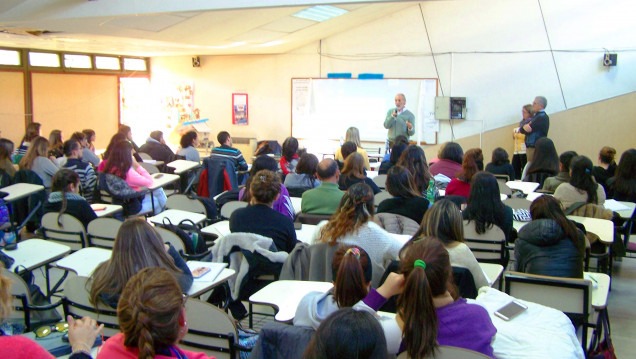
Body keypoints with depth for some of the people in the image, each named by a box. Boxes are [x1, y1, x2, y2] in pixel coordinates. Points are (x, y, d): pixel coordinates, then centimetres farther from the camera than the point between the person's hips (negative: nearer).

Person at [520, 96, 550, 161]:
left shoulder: (542, 117, -11)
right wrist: (524, 127, -11)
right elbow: (520, 129, 9)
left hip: (536, 148, -9)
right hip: (530, 148, 9)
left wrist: (523, 128, 1)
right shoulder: (535, 116, 18)